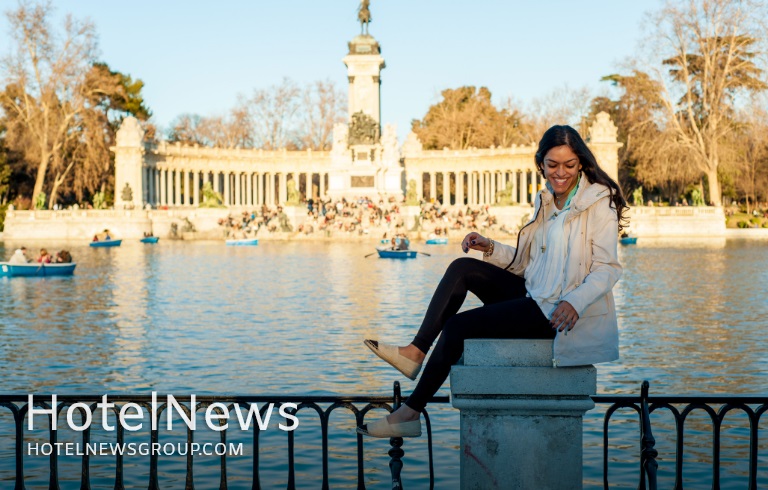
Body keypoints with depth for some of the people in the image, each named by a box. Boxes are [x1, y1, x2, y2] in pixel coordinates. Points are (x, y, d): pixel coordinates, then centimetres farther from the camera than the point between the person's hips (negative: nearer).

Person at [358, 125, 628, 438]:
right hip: (534, 296, 8)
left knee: (458, 325, -13)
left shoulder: (600, 203, -9)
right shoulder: (546, 200, 13)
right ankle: (416, 352, -5)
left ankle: (410, 413, -3)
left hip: (555, 313, -8)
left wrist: (574, 303, -31)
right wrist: (490, 248, -1)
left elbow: (608, 269, -15)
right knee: (462, 268, -1)